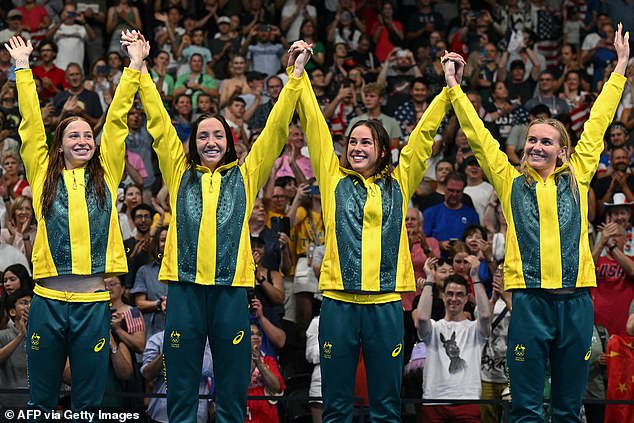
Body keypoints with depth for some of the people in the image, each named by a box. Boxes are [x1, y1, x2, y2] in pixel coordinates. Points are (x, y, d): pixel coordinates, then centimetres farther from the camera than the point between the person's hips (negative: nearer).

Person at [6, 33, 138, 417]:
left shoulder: (105, 175, 10)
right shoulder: (45, 175, 9)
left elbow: (116, 119, 8)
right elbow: (31, 124, 7)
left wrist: (135, 66, 7)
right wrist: (22, 67, 7)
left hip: (94, 301, 0)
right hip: (48, 299, 0)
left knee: (89, 403, 6)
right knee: (42, 401, 7)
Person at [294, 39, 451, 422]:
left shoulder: (399, 183, 9)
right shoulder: (334, 178, 8)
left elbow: (424, 132, 10)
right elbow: (315, 125, 5)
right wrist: (299, 74, 1)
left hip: (385, 301, 0)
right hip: (339, 299, 0)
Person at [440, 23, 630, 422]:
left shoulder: (577, 178, 11)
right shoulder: (512, 182, 8)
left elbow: (597, 125, 15)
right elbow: (478, 135, 9)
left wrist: (621, 67, 20)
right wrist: (454, 87, 7)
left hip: (576, 299, 2)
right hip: (531, 299, -1)